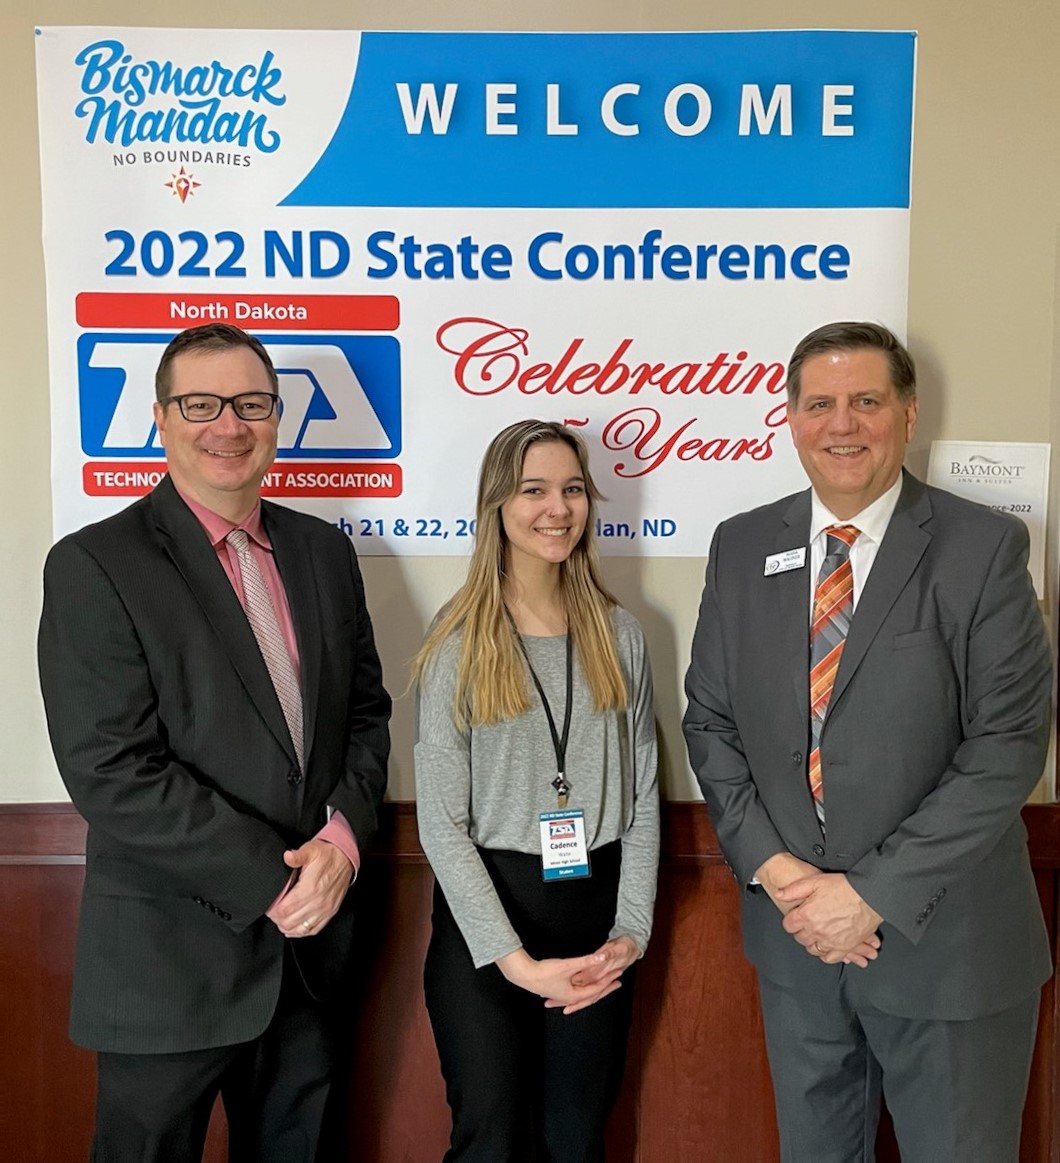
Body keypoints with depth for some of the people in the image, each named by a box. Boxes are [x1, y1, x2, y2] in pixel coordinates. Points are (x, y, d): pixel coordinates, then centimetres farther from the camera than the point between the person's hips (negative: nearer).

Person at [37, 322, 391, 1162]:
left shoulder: (325, 551, 5)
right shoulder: (95, 566, -11)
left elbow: (366, 708, 7)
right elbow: (110, 771, -17)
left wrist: (343, 837, -10)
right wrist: (272, 881, -17)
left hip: (311, 941, 5)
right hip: (173, 959, -4)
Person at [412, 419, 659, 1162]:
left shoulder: (620, 635, 3)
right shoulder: (458, 645, -7)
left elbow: (644, 797, 5)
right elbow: (441, 822, -9)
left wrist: (631, 930, -5)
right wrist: (512, 957, -15)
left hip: (595, 916, 3)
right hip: (484, 920, -2)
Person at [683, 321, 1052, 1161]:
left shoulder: (983, 547, -11)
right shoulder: (741, 548, 0)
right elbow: (710, 720, 2)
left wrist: (875, 892, -17)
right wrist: (771, 866, -10)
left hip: (946, 940, -3)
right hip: (793, 931, 3)